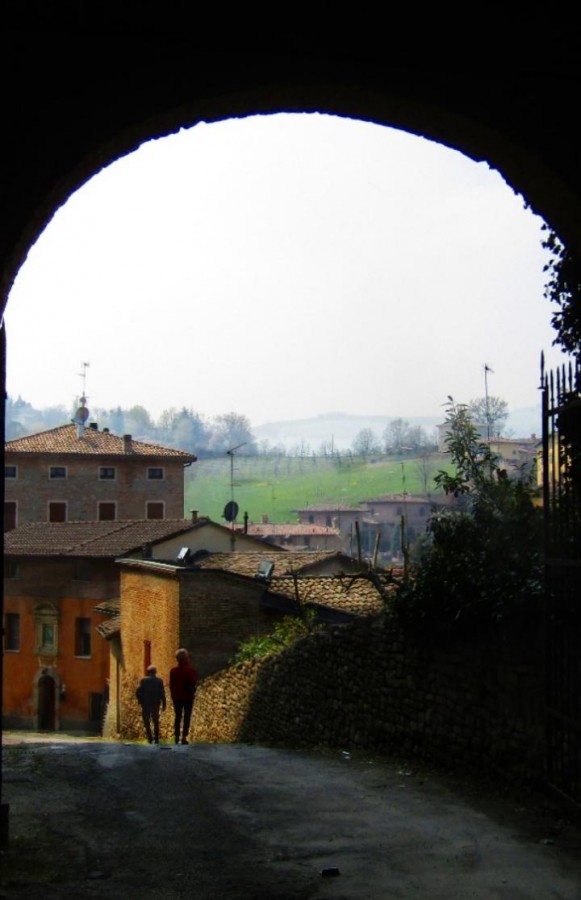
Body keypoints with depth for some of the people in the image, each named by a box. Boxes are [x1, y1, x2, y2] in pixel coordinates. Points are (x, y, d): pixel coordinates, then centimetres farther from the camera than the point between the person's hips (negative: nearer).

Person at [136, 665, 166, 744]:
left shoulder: (143, 680, -5)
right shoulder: (159, 681, -1)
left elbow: (138, 692, -9)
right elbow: (162, 694, -4)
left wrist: (140, 701, 5)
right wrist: (163, 704, 3)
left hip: (146, 704, -2)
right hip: (156, 704, 2)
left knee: (147, 722, 4)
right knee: (156, 722, 14)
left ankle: (150, 738, -12)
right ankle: (156, 739, 11)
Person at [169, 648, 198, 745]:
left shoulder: (173, 671, -1)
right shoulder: (191, 670, -10)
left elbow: (171, 685, 3)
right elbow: (195, 682, -9)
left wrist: (173, 695, 12)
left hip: (177, 697, 3)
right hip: (188, 697, -3)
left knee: (177, 717, 12)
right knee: (187, 717, 2)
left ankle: (176, 737, 9)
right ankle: (184, 737, -5)